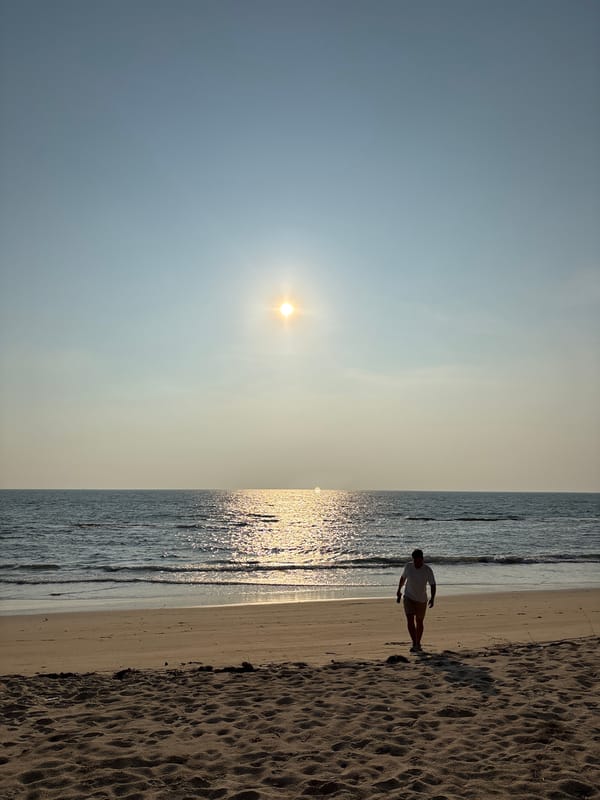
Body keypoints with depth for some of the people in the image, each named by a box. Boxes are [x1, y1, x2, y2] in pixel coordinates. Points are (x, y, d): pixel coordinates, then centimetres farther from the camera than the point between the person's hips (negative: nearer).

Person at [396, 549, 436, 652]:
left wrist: (432, 598, -24)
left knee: (419, 622, 12)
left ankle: (418, 644, 28)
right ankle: (414, 644, -11)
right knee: (410, 621, -13)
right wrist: (399, 591, 15)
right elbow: (403, 578, 7)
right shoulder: (408, 566, -10)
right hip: (409, 598, 0)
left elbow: (432, 585, -11)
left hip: (421, 600, 0)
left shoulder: (428, 570, -16)